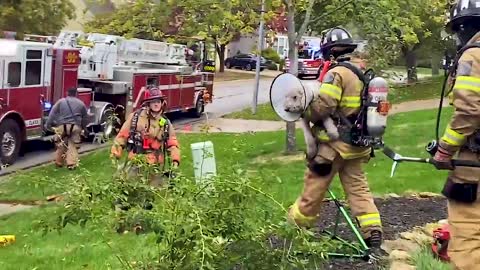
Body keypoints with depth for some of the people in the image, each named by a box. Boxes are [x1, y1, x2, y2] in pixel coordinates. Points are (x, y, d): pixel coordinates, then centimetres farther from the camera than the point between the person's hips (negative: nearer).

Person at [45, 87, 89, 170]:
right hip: (75, 127, 0)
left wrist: (48, 125, 4)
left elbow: (52, 113, 3)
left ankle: (59, 162, 24)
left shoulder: (61, 101, 9)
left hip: (61, 126, 0)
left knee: (60, 145, 14)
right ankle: (71, 164, -2)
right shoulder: (81, 103, 13)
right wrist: (82, 128, 32)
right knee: (73, 146, 6)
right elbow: (85, 118, 20)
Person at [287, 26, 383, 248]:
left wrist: (302, 109, -7)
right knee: (358, 187, 10)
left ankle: (294, 226, 20)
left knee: (314, 187, 5)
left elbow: (321, 107, -23)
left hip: (333, 144, -7)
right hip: (355, 144, 8)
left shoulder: (336, 74, -16)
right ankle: (372, 230, 2)